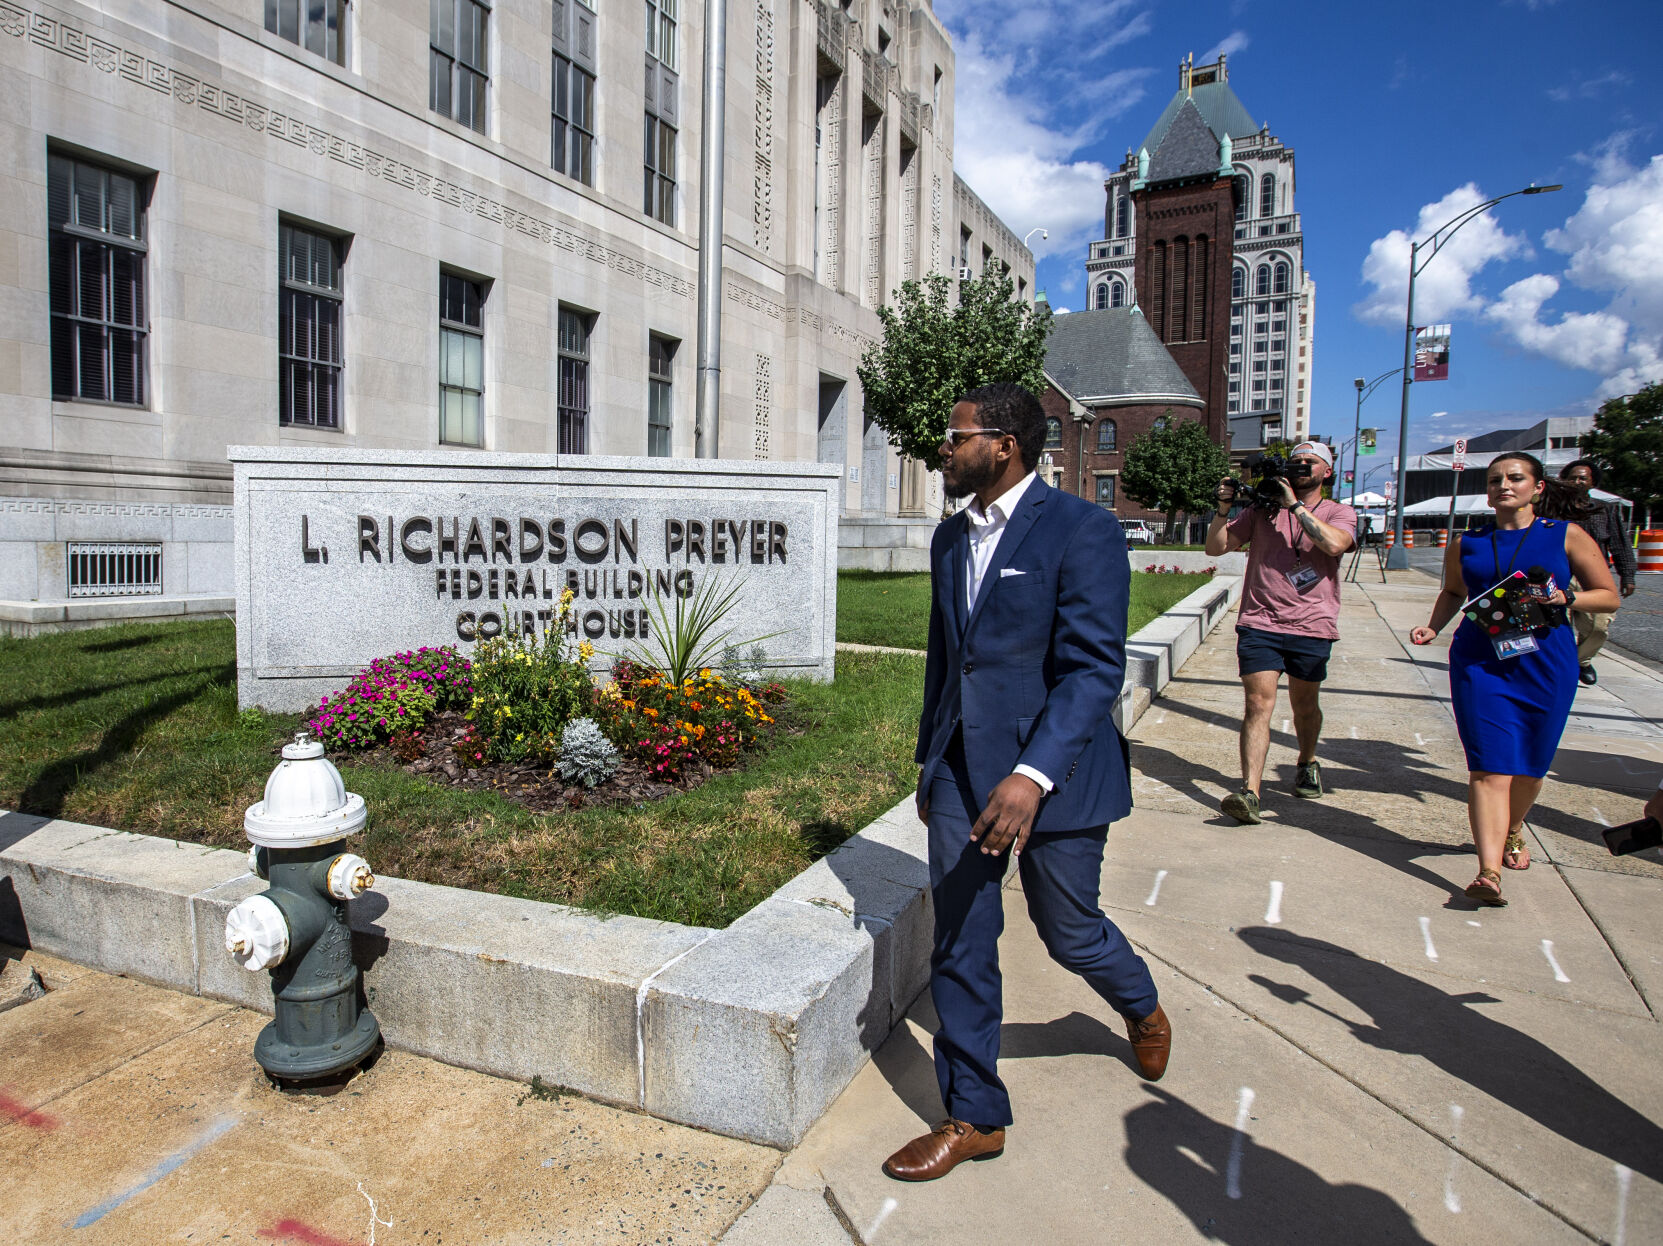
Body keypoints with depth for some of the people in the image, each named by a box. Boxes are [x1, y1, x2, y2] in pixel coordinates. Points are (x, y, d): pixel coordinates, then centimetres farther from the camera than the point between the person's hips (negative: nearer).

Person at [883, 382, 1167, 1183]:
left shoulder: (1081, 530, -13)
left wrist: (1033, 774, -29)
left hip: (1051, 771, -6)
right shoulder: (951, 538, 10)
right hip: (963, 770, 6)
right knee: (959, 947, 9)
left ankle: (1142, 1009, 49)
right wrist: (931, 764, 19)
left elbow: (1095, 667, -20)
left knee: (1068, 931, 13)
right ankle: (975, 1119, 27)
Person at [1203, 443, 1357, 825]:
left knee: (1304, 704, 15)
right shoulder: (1263, 509, 10)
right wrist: (1224, 509, -5)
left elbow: (1334, 543, -17)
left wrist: (1296, 505, -14)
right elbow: (1216, 547, 9)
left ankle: (1308, 762, 43)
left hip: (1310, 626, 1)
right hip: (1259, 622, 0)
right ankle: (1249, 792, -17)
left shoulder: (1339, 513, 7)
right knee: (1259, 703, -11)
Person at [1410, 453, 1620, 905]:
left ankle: (1513, 833, 42)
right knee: (1489, 766, -10)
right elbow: (1453, 592, 25)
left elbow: (1610, 595, 7)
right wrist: (1433, 627, 7)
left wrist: (1566, 599, -12)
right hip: (1479, 661, 0)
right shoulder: (1466, 543, 9)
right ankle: (1489, 872, -16)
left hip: (1545, 662, 0)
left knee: (1529, 765, 11)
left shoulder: (1567, 536, 5)